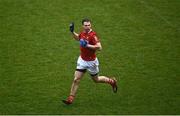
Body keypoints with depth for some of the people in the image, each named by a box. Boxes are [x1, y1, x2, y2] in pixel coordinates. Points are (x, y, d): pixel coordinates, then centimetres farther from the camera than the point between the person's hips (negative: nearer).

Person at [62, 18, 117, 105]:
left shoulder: (93, 35, -24)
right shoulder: (83, 33, -3)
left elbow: (99, 47, -31)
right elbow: (78, 38, 22)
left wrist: (87, 45, -35)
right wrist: (72, 32, 5)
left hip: (91, 61, -5)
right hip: (82, 60, 5)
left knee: (96, 79, 15)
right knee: (76, 79, -1)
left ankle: (112, 81, 39)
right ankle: (71, 98, 4)